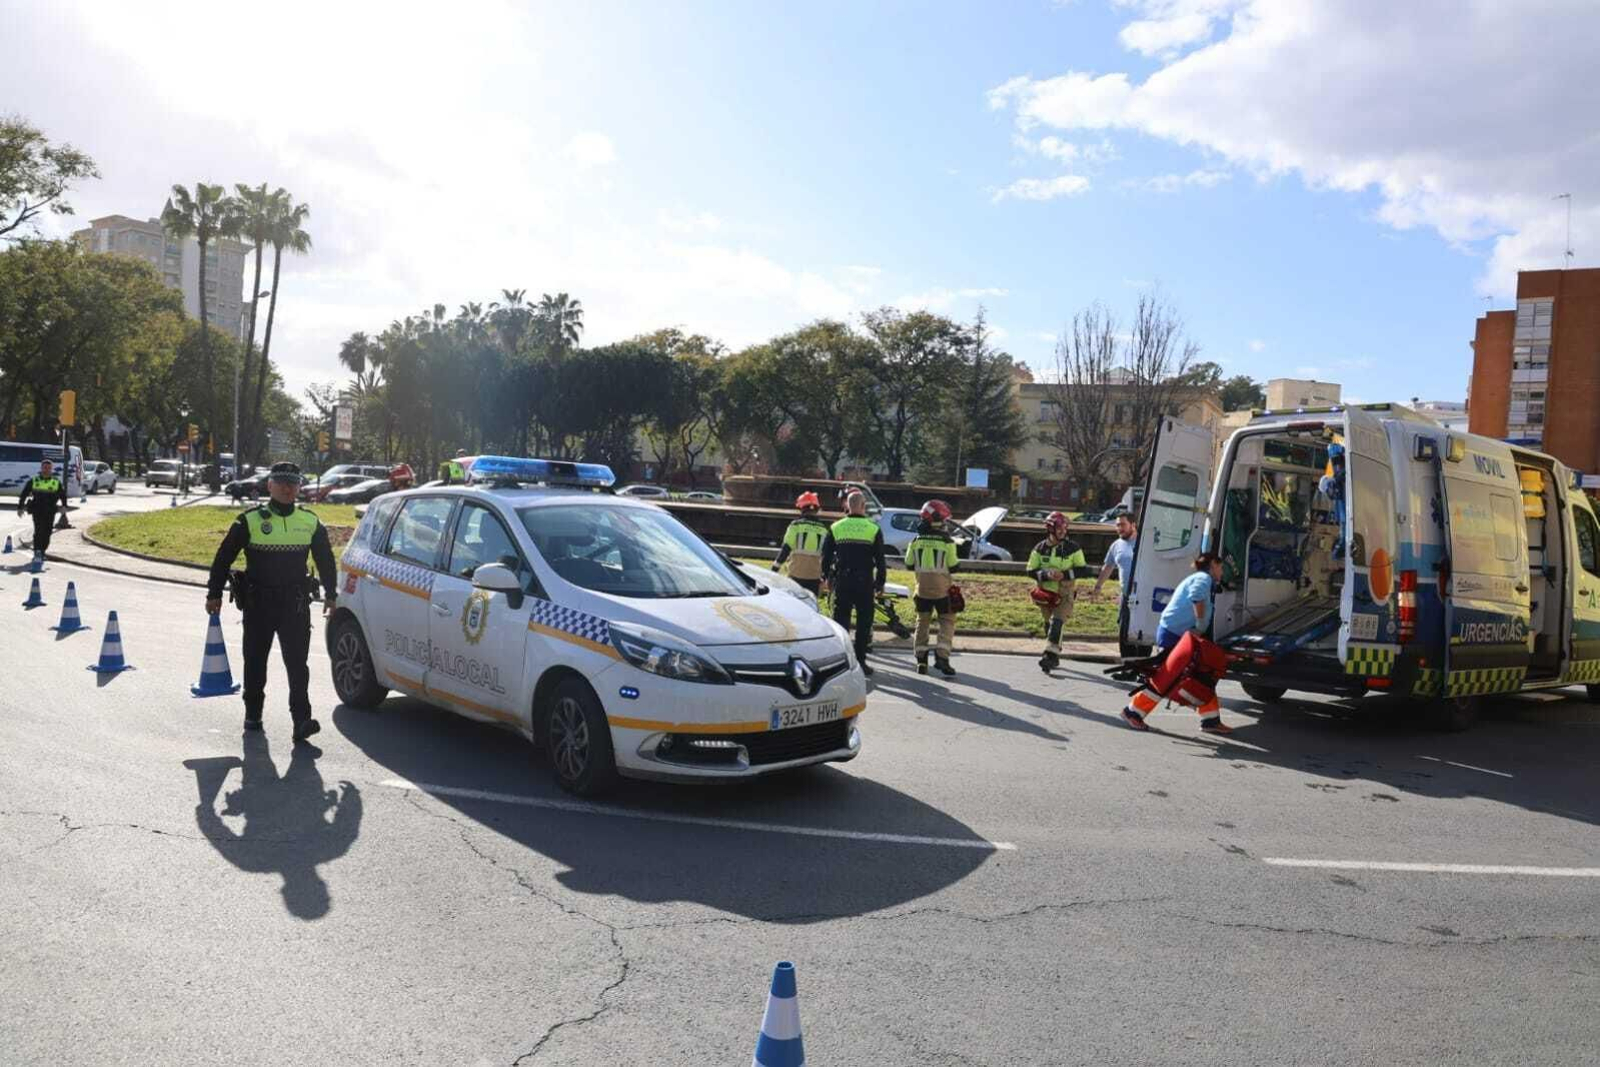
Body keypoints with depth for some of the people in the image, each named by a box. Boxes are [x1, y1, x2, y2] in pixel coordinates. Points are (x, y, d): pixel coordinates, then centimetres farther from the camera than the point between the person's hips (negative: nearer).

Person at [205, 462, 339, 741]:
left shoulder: (310, 522, 7)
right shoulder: (250, 521, -1)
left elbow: (325, 559, 18)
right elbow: (223, 558, 5)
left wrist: (330, 594, 16)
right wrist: (214, 594, 4)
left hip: (296, 605, 1)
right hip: (258, 605, 0)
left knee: (297, 663, -7)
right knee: (255, 662, 11)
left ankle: (301, 719, -11)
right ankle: (253, 714, 28)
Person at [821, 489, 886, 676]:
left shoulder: (835, 528, 3)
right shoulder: (873, 529, -2)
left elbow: (826, 555, 7)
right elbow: (880, 559, 0)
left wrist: (826, 578, 17)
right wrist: (880, 582, 9)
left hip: (842, 581, 2)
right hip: (864, 582, -2)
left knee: (841, 619, 8)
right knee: (864, 622, 5)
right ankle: (860, 660, 5)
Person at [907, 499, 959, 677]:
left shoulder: (916, 540, -2)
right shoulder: (947, 541, -11)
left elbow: (909, 564, 3)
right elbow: (953, 567, -6)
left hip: (922, 588, 3)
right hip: (941, 589, -3)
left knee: (922, 622, 15)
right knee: (947, 622, 7)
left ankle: (921, 659, 13)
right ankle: (942, 656, -7)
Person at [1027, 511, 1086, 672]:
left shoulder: (1073, 548, -5)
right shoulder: (1040, 548, -2)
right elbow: (1031, 571, -2)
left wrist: (1065, 574, -17)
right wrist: (1047, 574, -20)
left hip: (1064, 593, -3)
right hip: (1045, 592, 3)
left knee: (1056, 622, -20)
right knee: (1049, 624, 13)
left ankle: (1050, 655, -25)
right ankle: (1055, 657, 30)